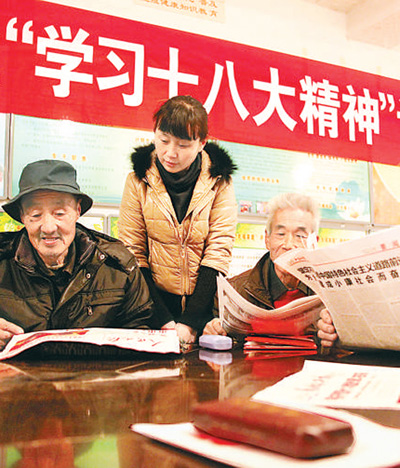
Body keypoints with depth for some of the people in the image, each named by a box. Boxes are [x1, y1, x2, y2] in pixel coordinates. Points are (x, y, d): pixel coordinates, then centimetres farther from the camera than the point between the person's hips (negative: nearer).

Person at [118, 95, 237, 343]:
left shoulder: (220, 182, 1)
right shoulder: (138, 181, 2)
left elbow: (218, 253, -4)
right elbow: (133, 254, -2)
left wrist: (190, 323, -14)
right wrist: (163, 321, -11)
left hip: (204, 305, 0)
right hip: (155, 302, 0)